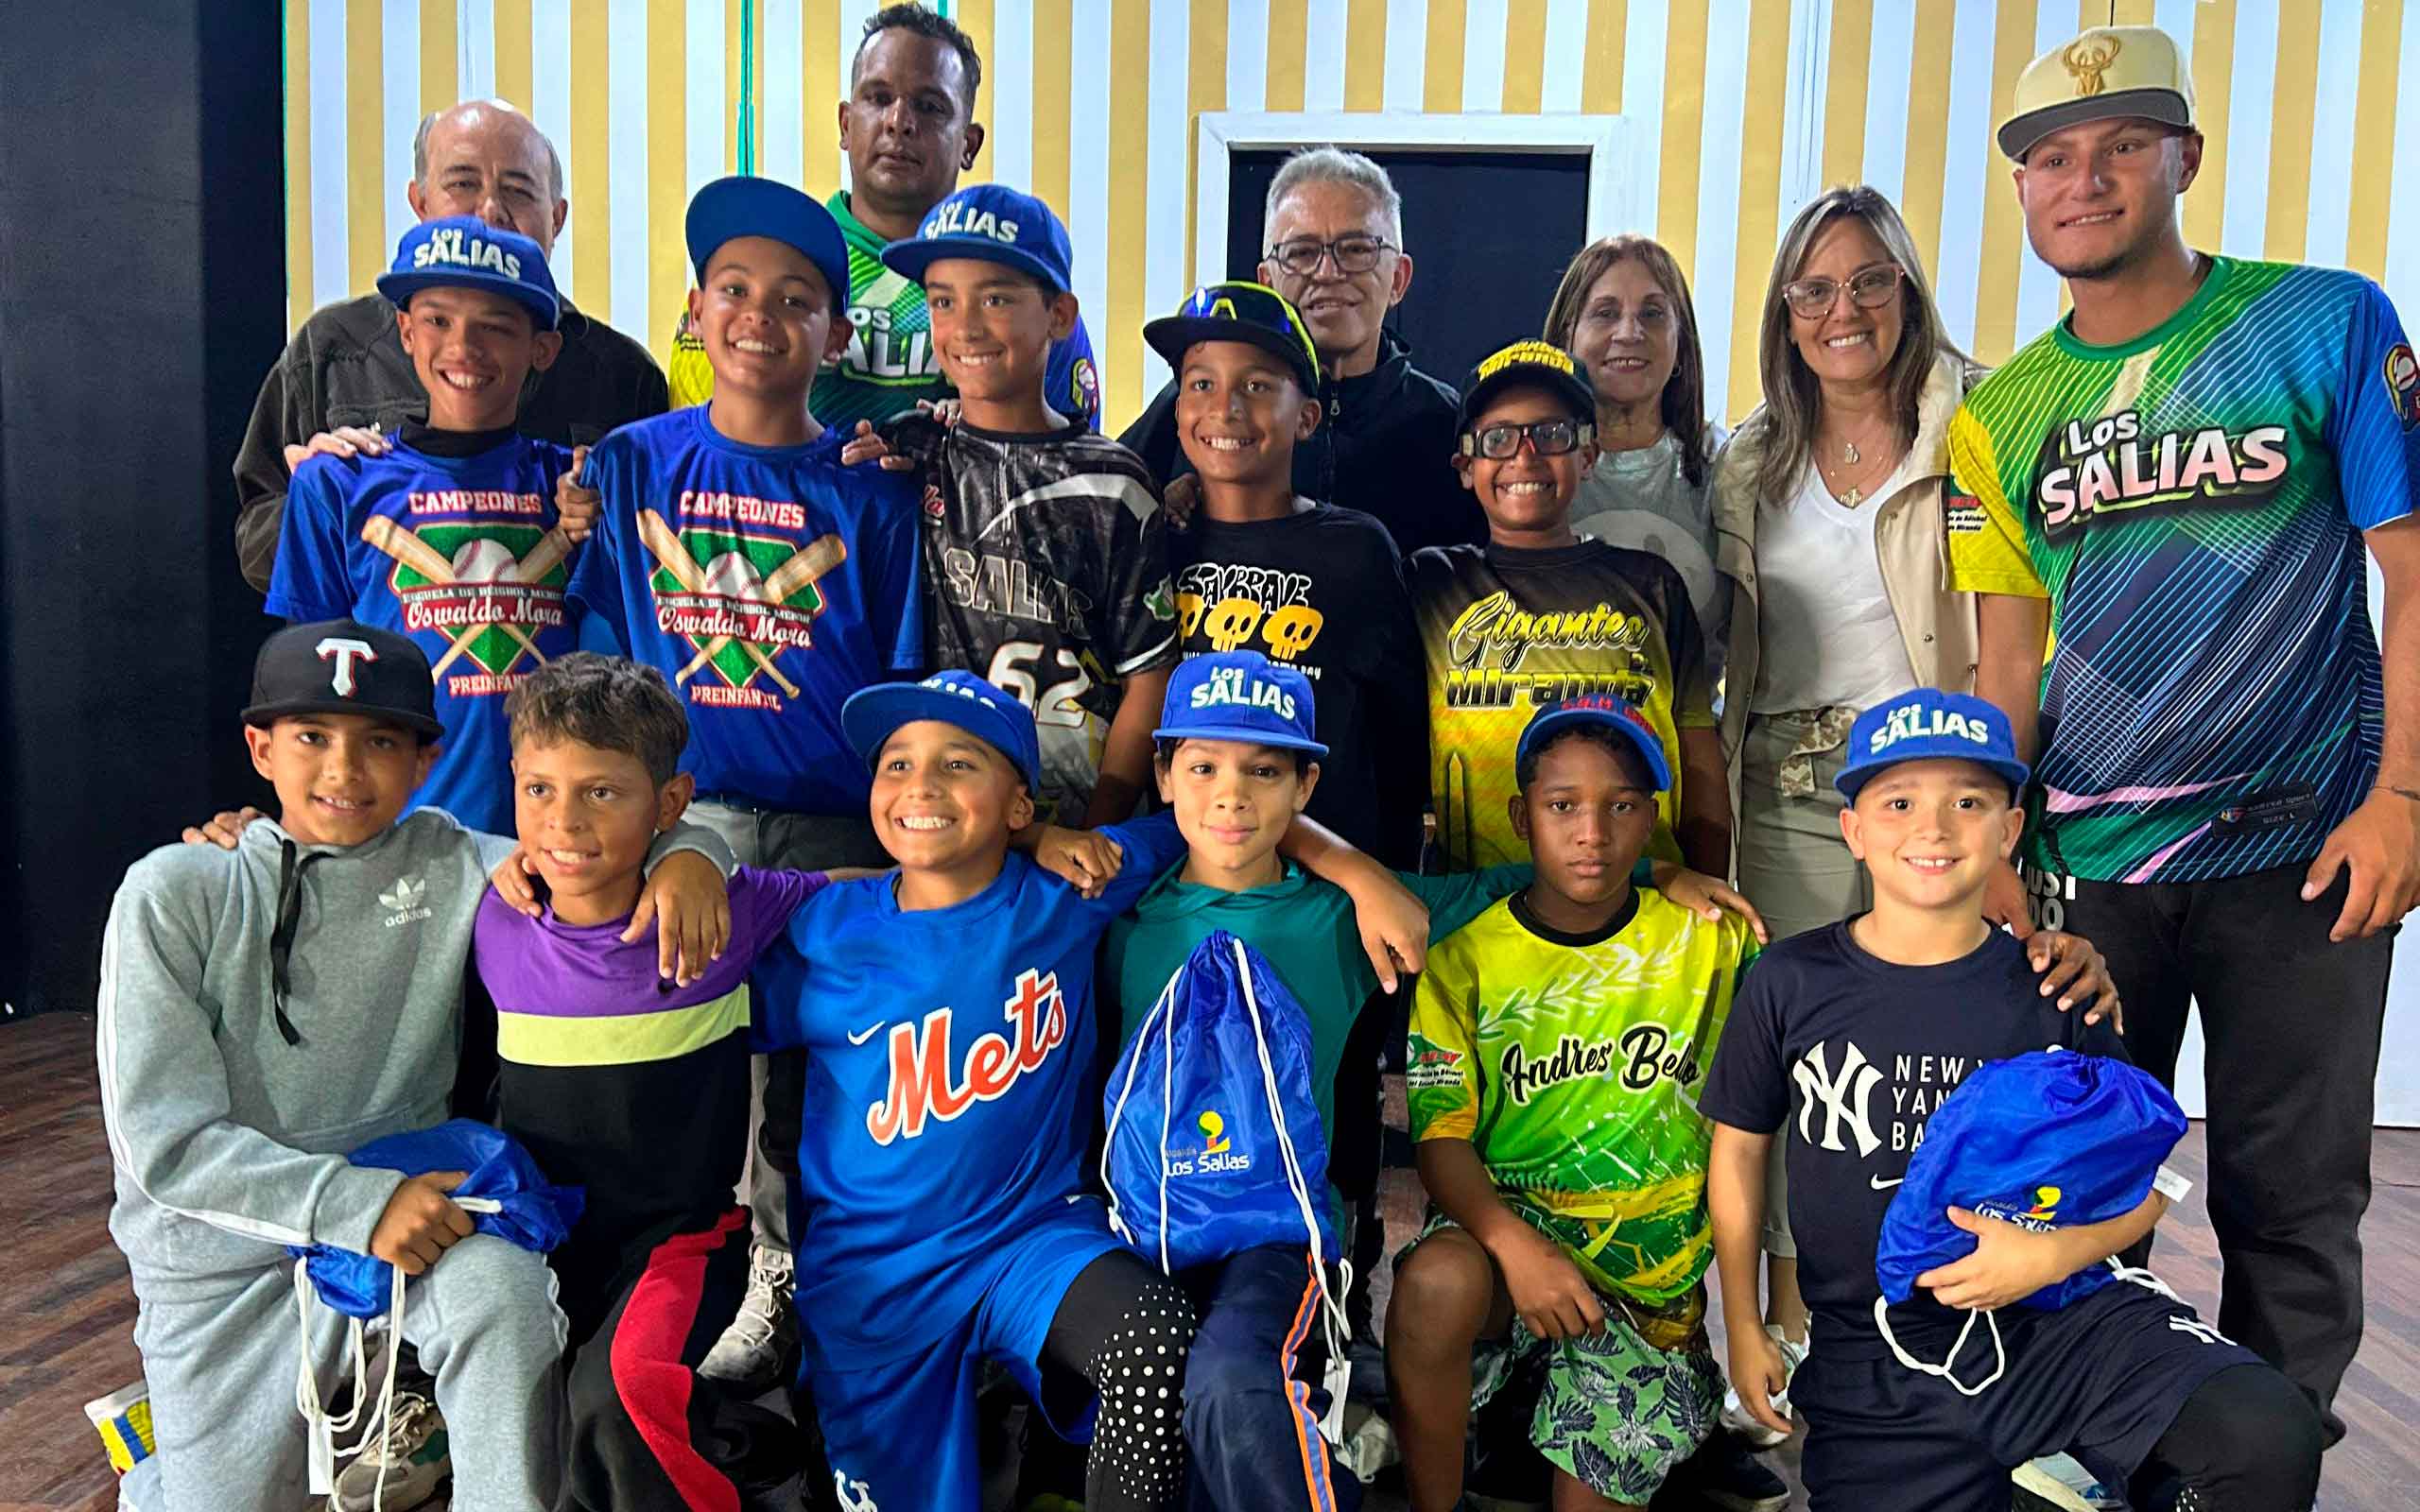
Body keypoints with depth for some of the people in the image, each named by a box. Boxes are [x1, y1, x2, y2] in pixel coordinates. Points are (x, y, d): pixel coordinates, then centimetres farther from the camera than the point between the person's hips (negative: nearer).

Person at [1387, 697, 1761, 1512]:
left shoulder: (1708, 940, 1)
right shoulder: (1464, 957, -3)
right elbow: (1440, 1137, -10)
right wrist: (1514, 1244, -26)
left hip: (1653, 1270, 1)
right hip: (1505, 1225, -1)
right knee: (1433, 1284, -33)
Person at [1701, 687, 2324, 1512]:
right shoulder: (1791, 982, -3)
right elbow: (1740, 1145, 7)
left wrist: (2054, 1253, -15)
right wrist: (1743, 1328, 9)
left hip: (2057, 1319, 0)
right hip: (1871, 1358, 0)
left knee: (2270, 1438, -23)